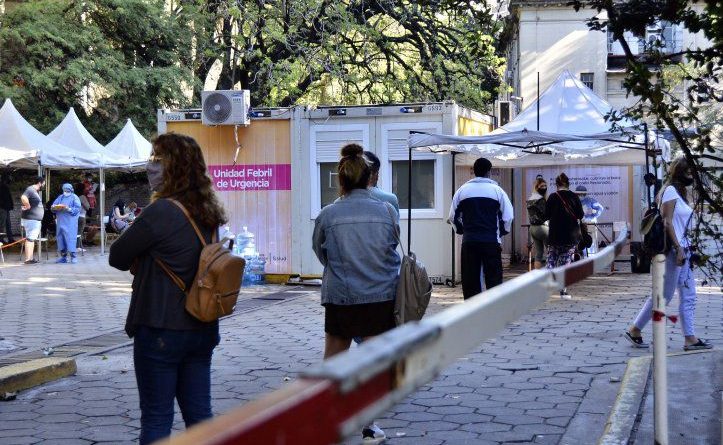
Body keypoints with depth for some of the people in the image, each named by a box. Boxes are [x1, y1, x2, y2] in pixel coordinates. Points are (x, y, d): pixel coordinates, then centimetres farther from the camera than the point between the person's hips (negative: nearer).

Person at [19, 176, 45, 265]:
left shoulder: (36, 191, 16)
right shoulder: (30, 190, -16)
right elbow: (23, 198, -34)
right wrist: (28, 206, -22)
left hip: (36, 220, 10)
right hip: (31, 220, -10)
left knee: (32, 239, 13)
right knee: (30, 239, -9)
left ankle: (31, 258, 19)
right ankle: (28, 259, -10)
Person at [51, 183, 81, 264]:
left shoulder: (74, 198, 4)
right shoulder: (60, 197, 20)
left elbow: (77, 209, -7)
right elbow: (53, 206, 16)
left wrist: (69, 209, -21)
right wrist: (54, 207, -7)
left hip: (70, 222, -5)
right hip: (60, 222, 5)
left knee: (70, 238, -11)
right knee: (60, 238, 3)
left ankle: (73, 256, -9)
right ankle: (63, 257, 9)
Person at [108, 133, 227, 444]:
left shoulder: (160, 212, -18)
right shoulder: (207, 214, 7)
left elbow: (117, 258, -9)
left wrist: (139, 260, 9)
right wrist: (145, 262, 7)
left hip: (160, 332, -7)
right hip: (202, 329, 7)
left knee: (156, 418, 3)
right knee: (199, 415, 12)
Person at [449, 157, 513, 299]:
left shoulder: (462, 190, 7)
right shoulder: (496, 190, 1)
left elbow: (453, 216, 11)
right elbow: (508, 216, 0)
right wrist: (502, 232, 16)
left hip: (469, 241, 2)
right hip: (492, 241, -2)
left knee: (470, 279, 4)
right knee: (493, 278, 1)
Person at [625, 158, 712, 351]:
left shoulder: (680, 192, 18)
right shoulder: (671, 191, -10)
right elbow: (667, 222, -17)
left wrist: (685, 248, 15)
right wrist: (678, 248, -20)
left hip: (683, 249, 10)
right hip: (674, 249, -10)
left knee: (689, 296, 6)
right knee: (664, 295, -4)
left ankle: (690, 339, 7)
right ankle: (635, 330, 6)